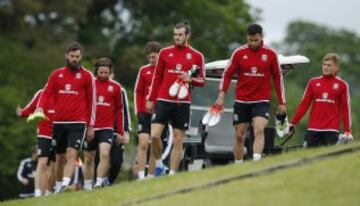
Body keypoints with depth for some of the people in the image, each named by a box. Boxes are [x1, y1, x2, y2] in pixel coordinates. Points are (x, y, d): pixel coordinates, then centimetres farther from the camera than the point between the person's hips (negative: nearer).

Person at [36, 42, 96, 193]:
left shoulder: (87, 76, 4)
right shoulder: (56, 74, 10)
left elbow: (91, 101, 6)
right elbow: (47, 93, 5)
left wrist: (91, 125, 3)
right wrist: (40, 107, -17)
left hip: (78, 123, -3)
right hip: (58, 122, 3)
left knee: (71, 154, -19)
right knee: (60, 157, 12)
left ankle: (65, 183, -32)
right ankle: (58, 186, 23)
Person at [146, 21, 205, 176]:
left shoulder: (196, 56, 5)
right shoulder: (165, 52, 9)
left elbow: (202, 80, 8)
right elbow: (157, 77, 13)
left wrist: (191, 79, -15)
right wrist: (150, 99, 10)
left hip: (182, 103, -1)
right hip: (163, 101, 1)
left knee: (178, 141, 0)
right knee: (154, 135, -12)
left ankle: (172, 173, 5)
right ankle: (158, 164, 8)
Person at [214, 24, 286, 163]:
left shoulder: (270, 54, -1)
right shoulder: (239, 53, 0)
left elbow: (278, 77, 7)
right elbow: (227, 74, 4)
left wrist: (281, 102, 7)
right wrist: (221, 96, -7)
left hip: (261, 101, -2)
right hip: (241, 101, 2)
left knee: (259, 130, -22)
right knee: (239, 136, 6)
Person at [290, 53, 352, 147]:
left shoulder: (342, 85, 3)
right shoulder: (313, 82, 8)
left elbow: (345, 108, 3)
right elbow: (304, 104, 8)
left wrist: (347, 131, -1)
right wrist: (293, 123, 3)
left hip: (331, 129, -2)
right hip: (313, 129, 2)